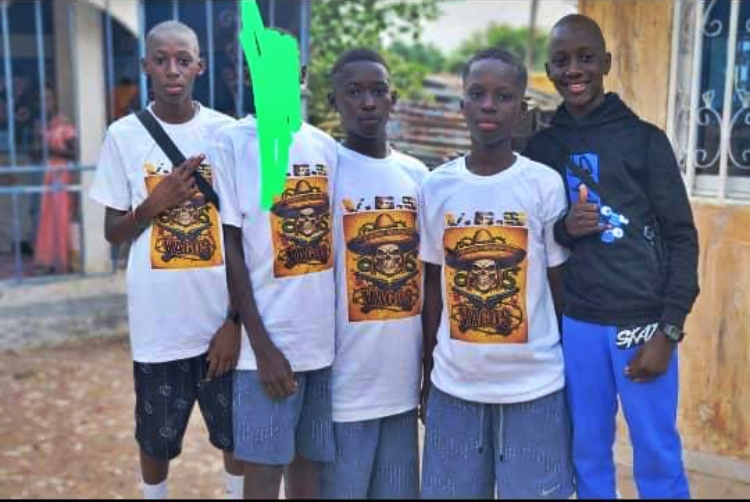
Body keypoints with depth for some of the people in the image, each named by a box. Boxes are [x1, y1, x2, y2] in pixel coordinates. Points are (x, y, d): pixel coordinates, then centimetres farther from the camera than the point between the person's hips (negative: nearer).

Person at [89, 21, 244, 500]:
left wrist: (237, 319, -5)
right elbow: (113, 232, 5)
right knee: (157, 439, 16)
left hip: (222, 319, 0)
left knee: (237, 435, 13)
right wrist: (155, 204, -15)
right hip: (158, 323, 0)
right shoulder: (124, 135, -2)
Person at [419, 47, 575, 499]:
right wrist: (428, 372, 12)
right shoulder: (436, 186, -1)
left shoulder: (547, 185, -6)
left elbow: (559, 285, 2)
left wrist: (570, 371, 7)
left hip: (534, 386, -2)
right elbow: (433, 286, 8)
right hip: (454, 386, 2)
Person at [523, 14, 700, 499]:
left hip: (643, 322, -2)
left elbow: (682, 238, -2)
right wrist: (561, 228, -12)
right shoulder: (540, 147, 6)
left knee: (658, 455, 4)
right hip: (575, 324, 2)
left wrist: (669, 330, -8)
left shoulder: (645, 139, -1)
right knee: (587, 451, 11)